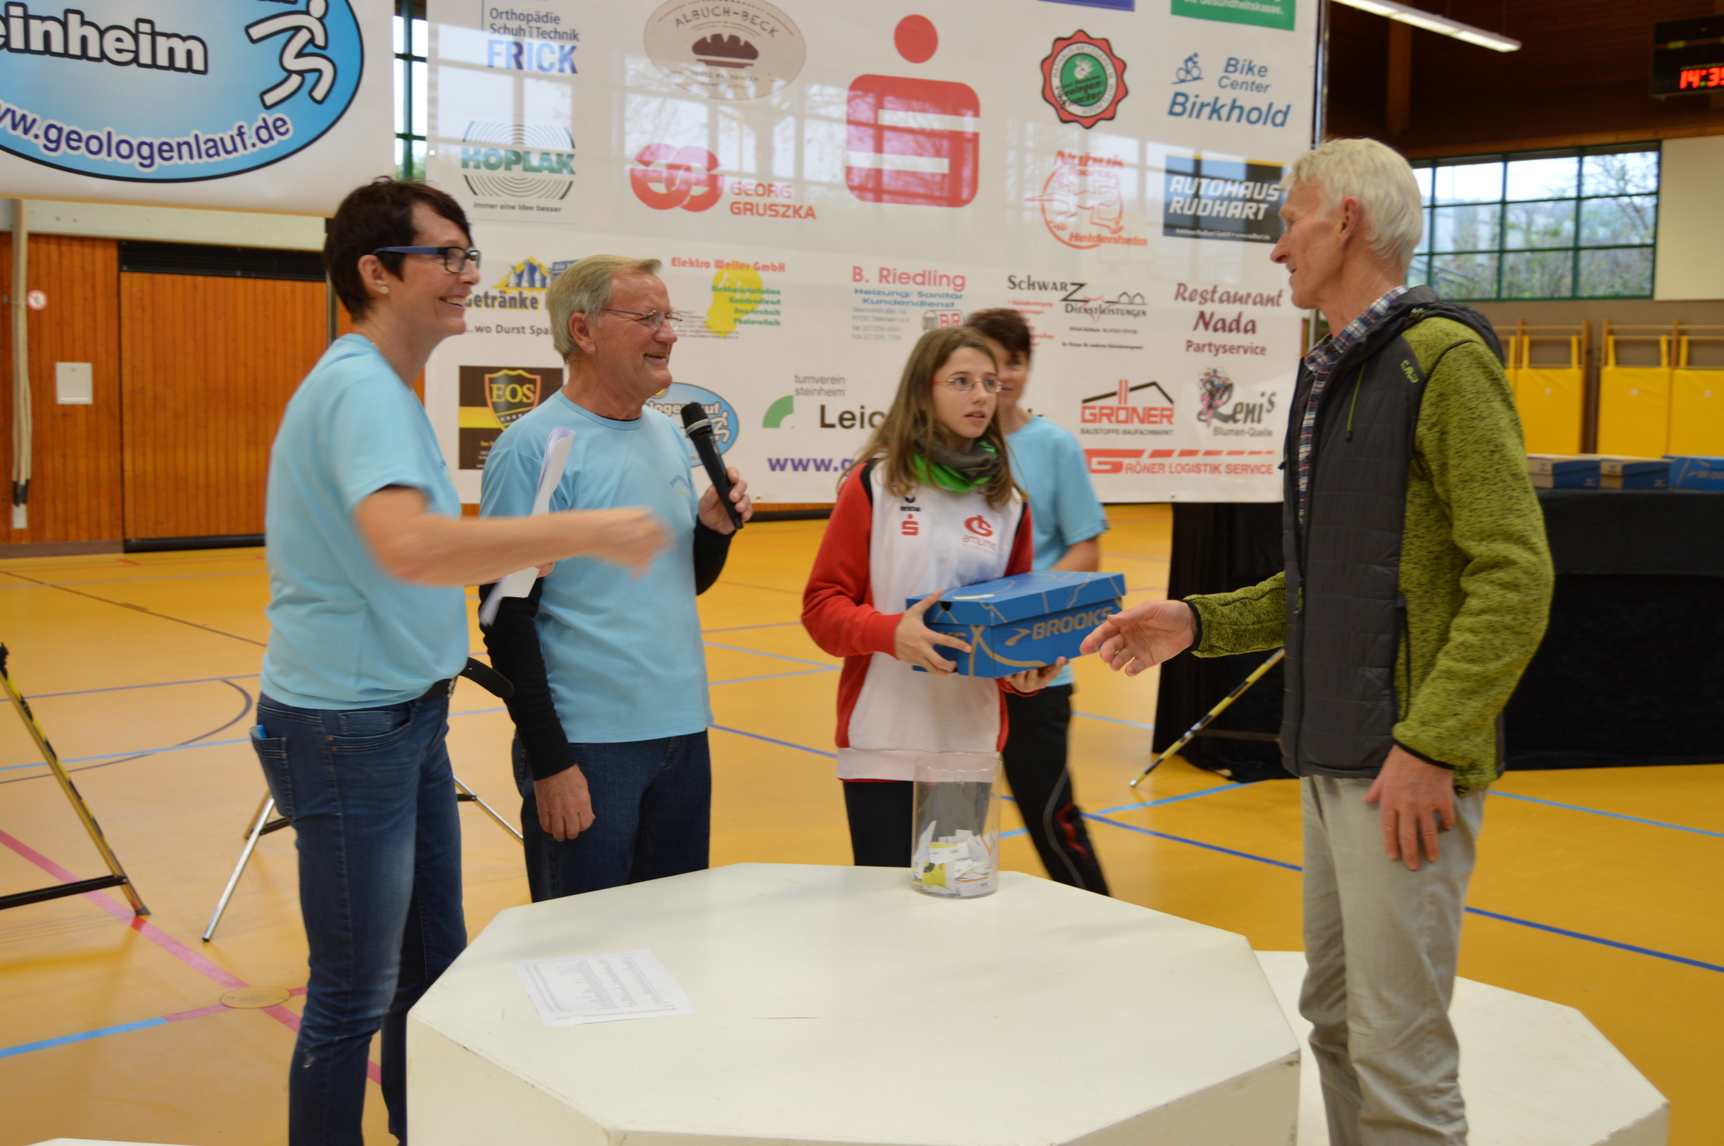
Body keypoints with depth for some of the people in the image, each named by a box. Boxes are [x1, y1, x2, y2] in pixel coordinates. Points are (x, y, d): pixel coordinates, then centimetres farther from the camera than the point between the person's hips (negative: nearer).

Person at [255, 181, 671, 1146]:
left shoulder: (390, 388, 13)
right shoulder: (360, 386, -21)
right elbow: (406, 544, -39)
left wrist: (517, 553, 7)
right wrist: (589, 532, -35)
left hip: (411, 716, 10)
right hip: (347, 726, -10)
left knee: (435, 965, 20)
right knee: (355, 1001, 3)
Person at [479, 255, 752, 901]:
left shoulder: (670, 437, 11)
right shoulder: (532, 448, -11)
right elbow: (508, 621, -14)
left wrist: (715, 528, -2)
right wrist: (549, 763, -16)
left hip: (684, 733, 7)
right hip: (587, 746, -7)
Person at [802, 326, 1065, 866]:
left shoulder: (1007, 500, 9)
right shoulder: (873, 484, -2)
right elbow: (822, 604, -4)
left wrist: (1025, 669, -5)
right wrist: (890, 632, -22)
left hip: (973, 742, 4)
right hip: (884, 744, -3)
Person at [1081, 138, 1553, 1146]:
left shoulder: (1442, 358, -11)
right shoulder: (1333, 374, 16)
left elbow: (1514, 577, -18)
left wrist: (1429, 745, -22)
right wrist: (1200, 623, 13)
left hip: (1406, 767, -9)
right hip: (1333, 757, 9)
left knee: (1399, 1053, -4)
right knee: (1334, 1022, 16)